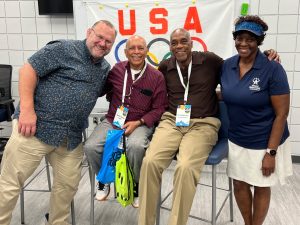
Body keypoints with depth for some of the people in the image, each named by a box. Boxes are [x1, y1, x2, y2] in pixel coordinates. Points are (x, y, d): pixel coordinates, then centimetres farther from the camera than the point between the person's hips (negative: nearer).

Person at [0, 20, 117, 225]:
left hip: (72, 137, 6)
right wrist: (27, 110, -17)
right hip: (36, 127, -6)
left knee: (68, 184, 11)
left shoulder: (105, 68, 15)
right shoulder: (64, 49, -5)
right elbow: (29, 69, -10)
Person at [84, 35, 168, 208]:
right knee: (90, 147, -21)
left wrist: (138, 123, -14)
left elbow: (159, 108, -3)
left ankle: (137, 186, -3)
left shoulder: (157, 76, -5)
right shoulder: (117, 70, 1)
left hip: (141, 124, -2)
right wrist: (116, 102, 3)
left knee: (135, 146, -35)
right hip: (112, 121, 3)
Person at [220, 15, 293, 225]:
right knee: (240, 184, 16)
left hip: (264, 142, -4)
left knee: (261, 187, 15)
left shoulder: (273, 69, -18)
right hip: (236, 139, 5)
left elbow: (281, 113, -16)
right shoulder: (227, 65, -3)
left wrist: (271, 152, -17)